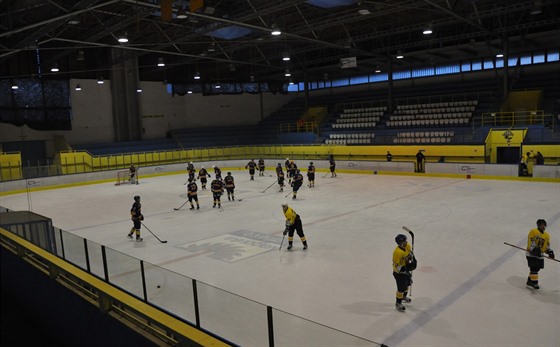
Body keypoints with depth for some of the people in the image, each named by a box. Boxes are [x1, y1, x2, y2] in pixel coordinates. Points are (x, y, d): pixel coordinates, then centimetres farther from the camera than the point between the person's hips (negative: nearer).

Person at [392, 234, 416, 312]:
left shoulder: (407, 246, -10)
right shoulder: (397, 252, -35)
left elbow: (411, 254, 12)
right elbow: (397, 266, -29)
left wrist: (413, 260, -3)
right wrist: (406, 269, -32)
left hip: (406, 269, 9)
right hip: (399, 272, -9)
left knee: (407, 283, 27)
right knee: (401, 288, 2)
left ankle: (404, 297, 54)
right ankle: (398, 303, 22)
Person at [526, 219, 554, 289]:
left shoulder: (547, 235, 15)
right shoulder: (533, 231, -9)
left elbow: (547, 245, 19)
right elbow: (530, 242, -15)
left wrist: (549, 252, 2)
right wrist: (534, 249, -24)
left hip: (540, 254, 8)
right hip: (531, 253, -8)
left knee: (537, 268, 10)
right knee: (534, 268, -12)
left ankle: (530, 281, 23)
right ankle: (534, 282, -4)